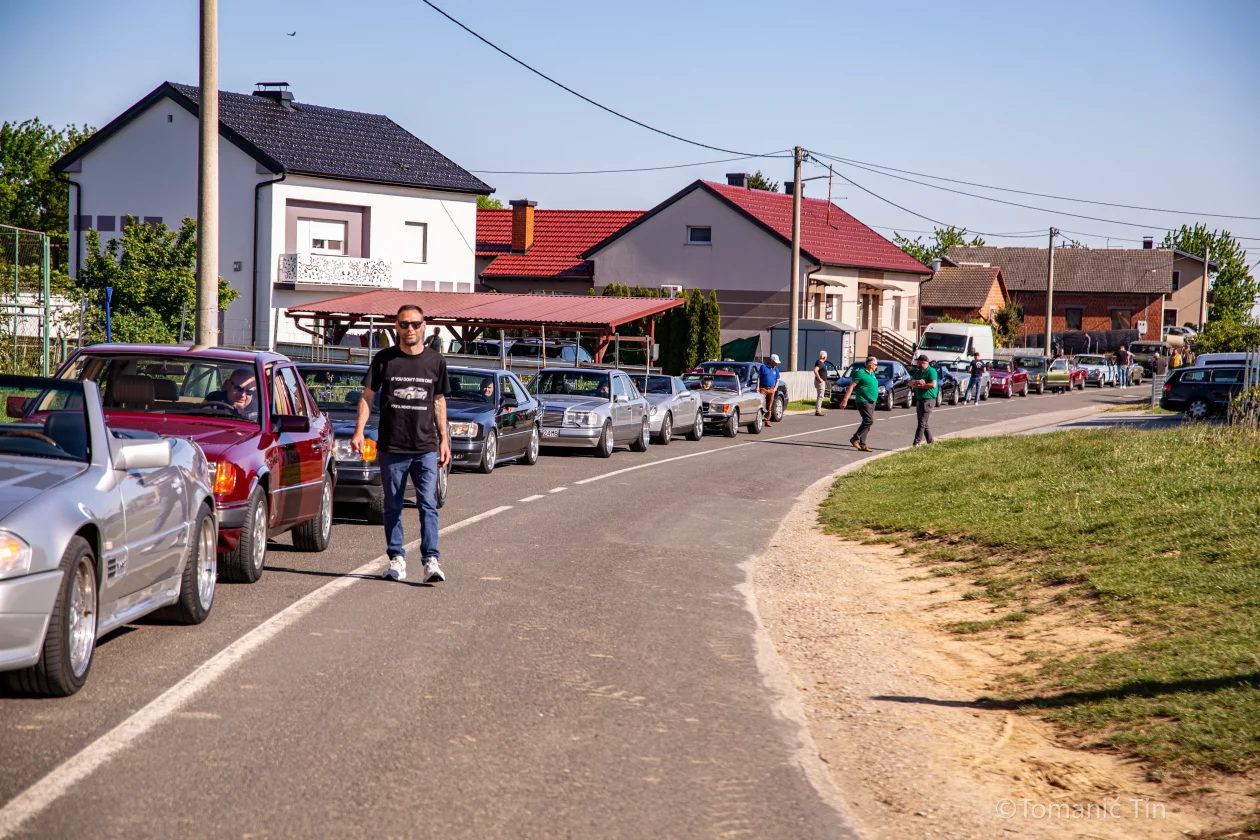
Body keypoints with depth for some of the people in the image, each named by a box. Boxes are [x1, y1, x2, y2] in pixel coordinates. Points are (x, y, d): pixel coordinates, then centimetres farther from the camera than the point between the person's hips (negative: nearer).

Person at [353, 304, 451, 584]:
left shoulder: (436, 361, 8)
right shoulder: (384, 359, 3)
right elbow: (367, 395, 5)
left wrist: (443, 439, 14)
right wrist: (359, 431, -5)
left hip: (426, 448, 0)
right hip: (391, 447, 0)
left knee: (428, 505, -8)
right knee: (393, 506, 6)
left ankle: (431, 560, -10)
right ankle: (397, 560, 14)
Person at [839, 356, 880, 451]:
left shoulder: (872, 373, 15)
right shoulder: (861, 373, -12)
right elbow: (851, 386, -13)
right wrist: (845, 400, -17)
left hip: (871, 402, 9)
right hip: (863, 401, -9)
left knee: (867, 422, 7)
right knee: (869, 420, -18)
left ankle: (862, 444, 9)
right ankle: (855, 438, -10)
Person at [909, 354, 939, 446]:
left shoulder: (931, 371, -9)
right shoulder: (918, 372, 16)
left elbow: (933, 384, -20)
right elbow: (910, 383, 9)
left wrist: (919, 385, -13)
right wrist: (917, 382, -13)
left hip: (928, 400, -9)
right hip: (920, 400, 9)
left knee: (922, 423, -10)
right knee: (926, 424, 11)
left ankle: (917, 443, -14)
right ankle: (931, 441, 18)